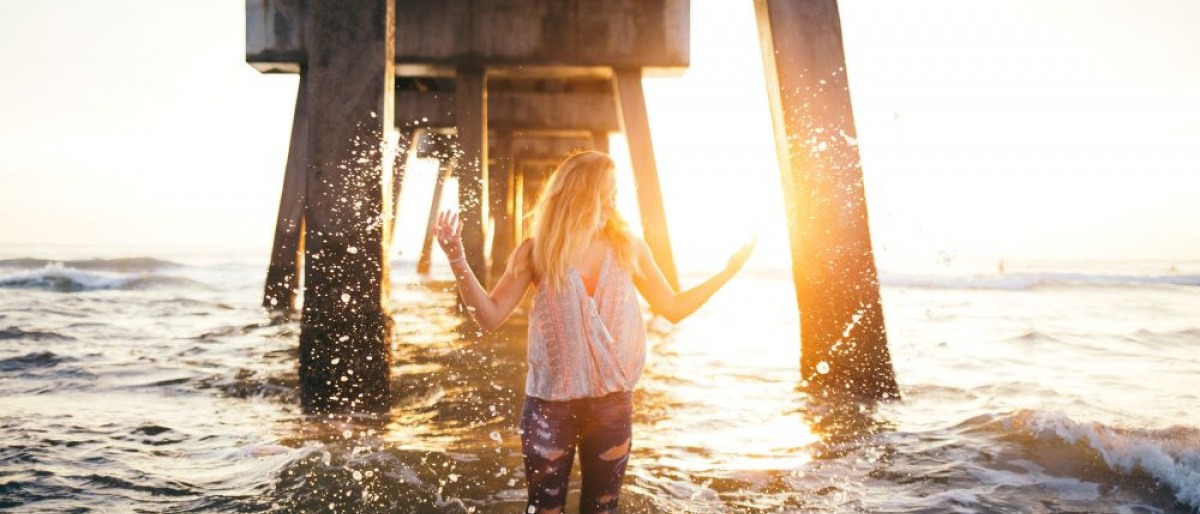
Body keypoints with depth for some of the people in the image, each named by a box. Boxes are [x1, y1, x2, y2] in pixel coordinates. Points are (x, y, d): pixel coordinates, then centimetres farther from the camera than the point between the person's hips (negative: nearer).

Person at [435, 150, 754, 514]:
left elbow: (673, 309, 7)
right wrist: (457, 259, -20)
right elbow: (490, 317, -8)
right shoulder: (538, 251, -6)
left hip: (612, 401, 2)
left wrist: (730, 270, 3)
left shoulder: (627, 247, 0)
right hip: (551, 401, -2)